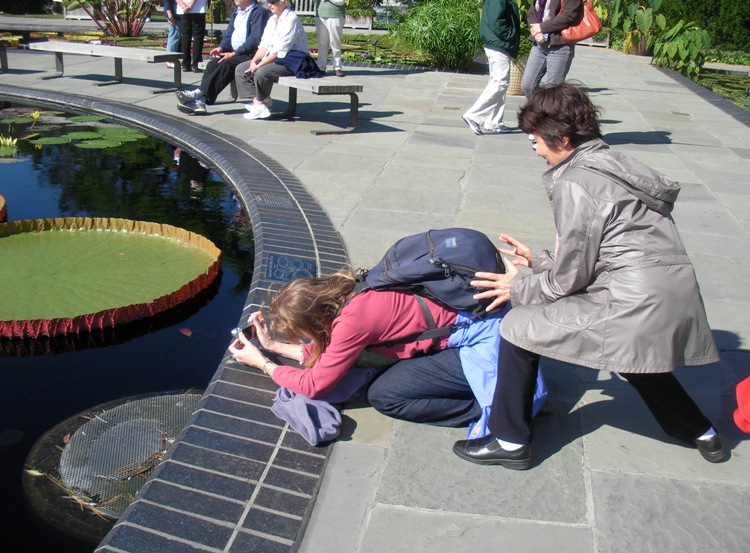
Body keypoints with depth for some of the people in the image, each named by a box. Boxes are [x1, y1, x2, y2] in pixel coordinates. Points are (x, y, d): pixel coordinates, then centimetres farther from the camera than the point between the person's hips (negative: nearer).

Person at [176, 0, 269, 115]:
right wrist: (221, 47, -1)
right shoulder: (237, 11, 18)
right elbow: (229, 34, 19)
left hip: (250, 54, -8)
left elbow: (255, 39, -18)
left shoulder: (259, 12, -9)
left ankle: (199, 93, -27)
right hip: (235, 53, 8)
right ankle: (200, 101, -24)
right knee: (212, 63, -15)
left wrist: (235, 53, -21)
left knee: (227, 64, -30)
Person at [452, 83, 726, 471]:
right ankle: (701, 432, 51)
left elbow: (568, 279, -8)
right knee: (635, 357, 36)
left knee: (521, 327, -1)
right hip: (676, 302, 10)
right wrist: (537, 259, 26)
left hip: (635, 305, -9)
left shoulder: (574, 184, -12)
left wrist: (518, 288, 8)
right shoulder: (613, 163, 14)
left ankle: (509, 441, 9)